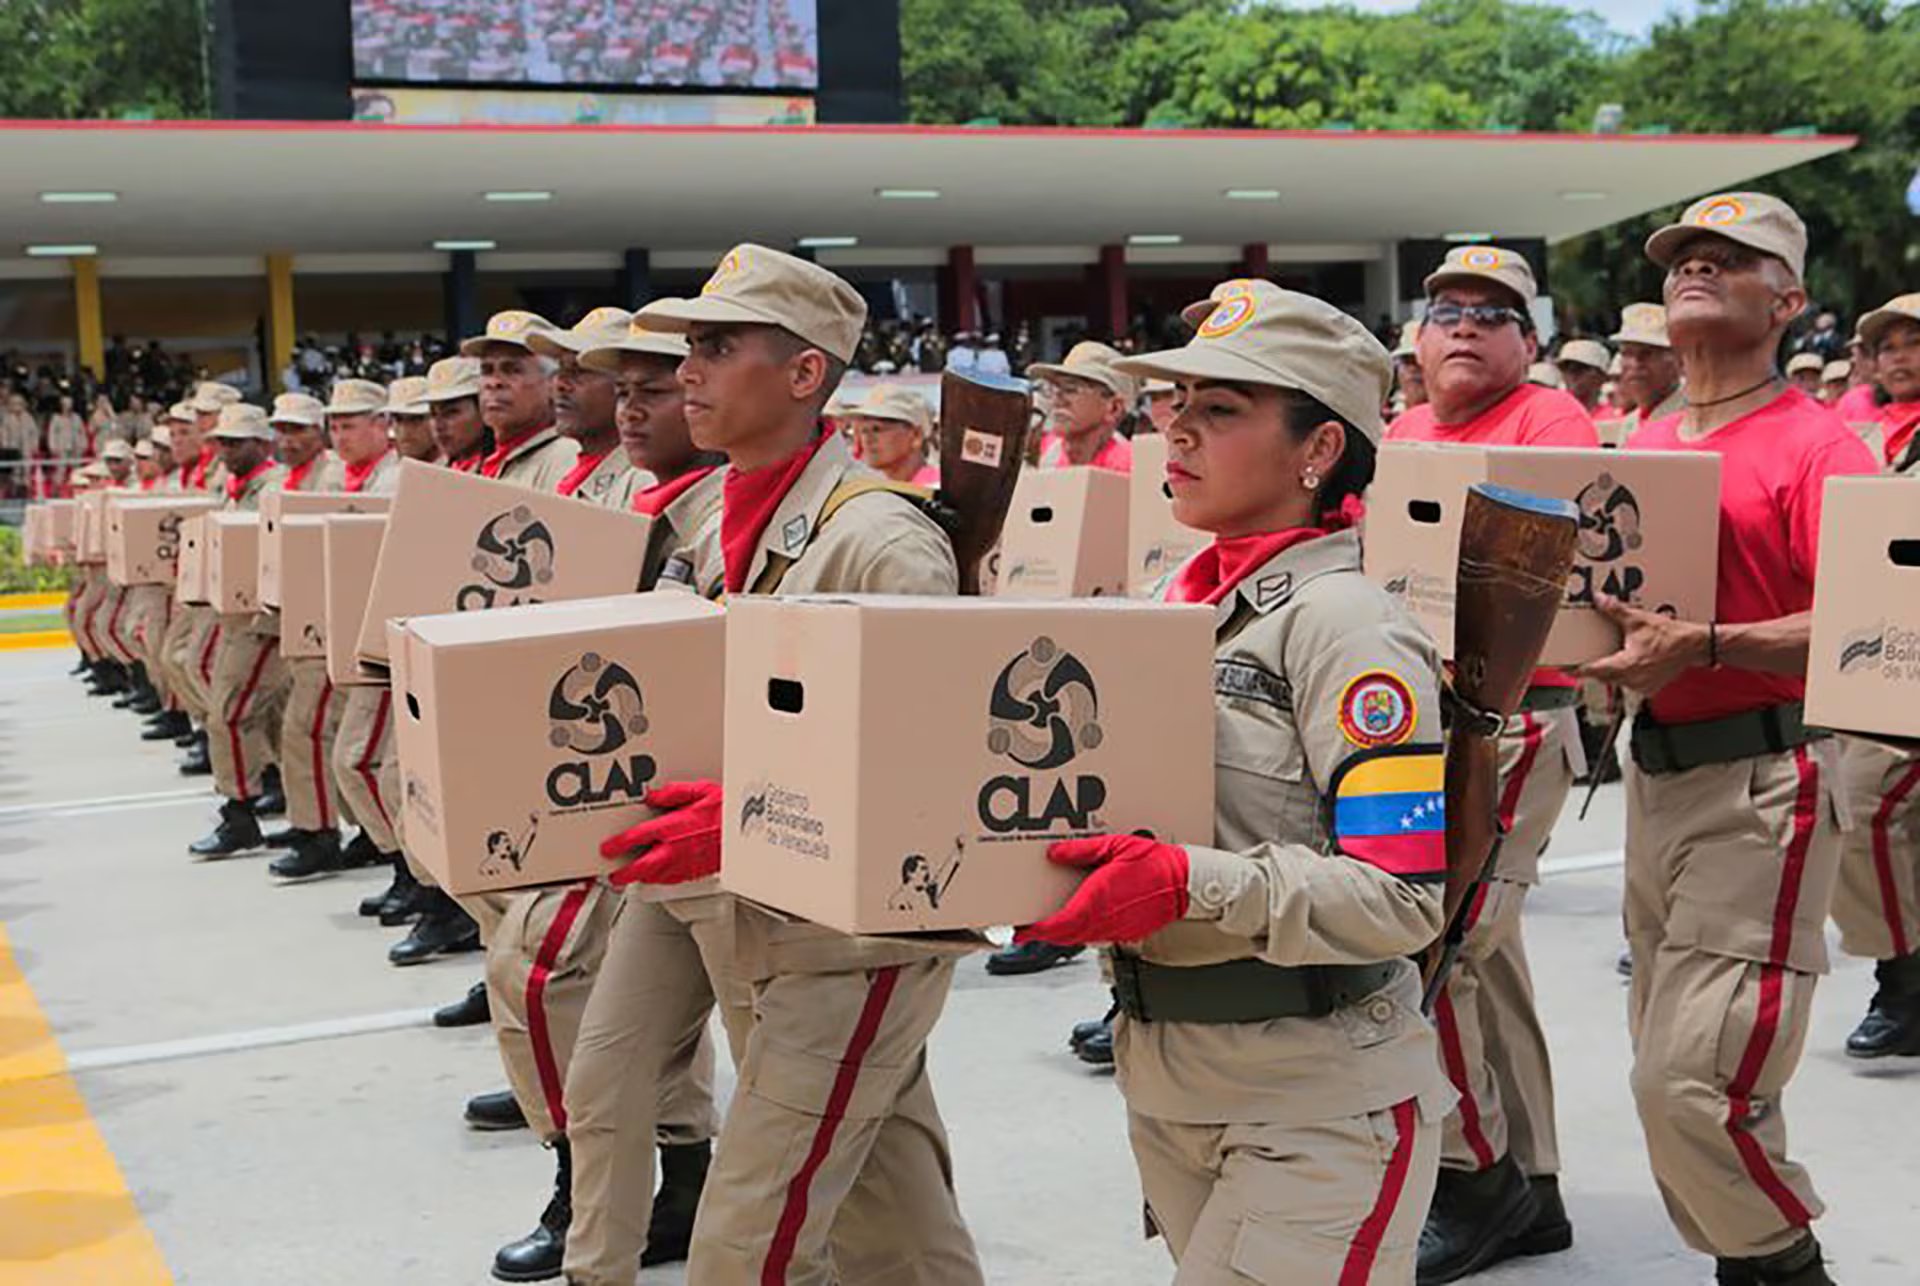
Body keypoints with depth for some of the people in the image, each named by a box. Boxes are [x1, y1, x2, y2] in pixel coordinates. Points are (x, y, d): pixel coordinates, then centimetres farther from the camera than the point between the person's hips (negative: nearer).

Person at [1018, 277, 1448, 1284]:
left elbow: (1405, 895, -20)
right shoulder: (1180, 605, 7)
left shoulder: (1343, 624, -15)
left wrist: (1188, 887, -29)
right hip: (1166, 1078, 8)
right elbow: (1122, 805, 16)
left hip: (1316, 1099, -7)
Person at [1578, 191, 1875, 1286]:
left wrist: (1701, 647, -28)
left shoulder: (1817, 444, -8)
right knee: (1664, 1066, 13)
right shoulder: (1641, 445, 14)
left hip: (1764, 782, -7)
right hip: (1656, 770, 8)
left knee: (1692, 1082, -11)